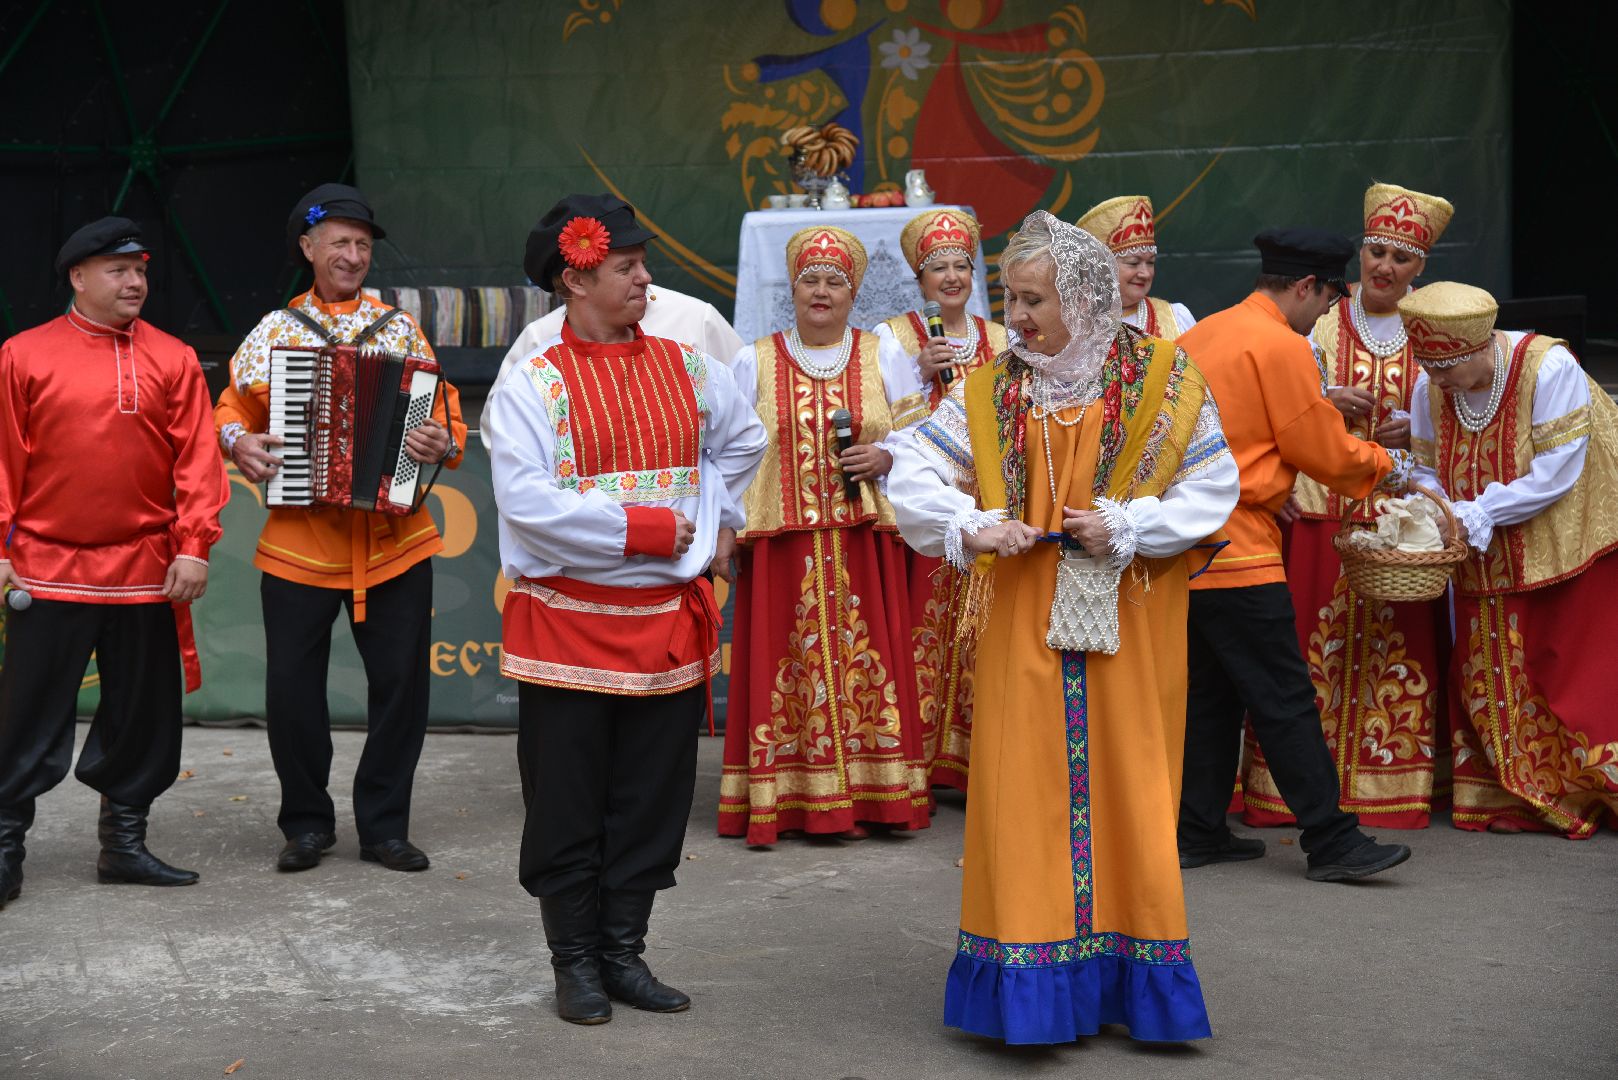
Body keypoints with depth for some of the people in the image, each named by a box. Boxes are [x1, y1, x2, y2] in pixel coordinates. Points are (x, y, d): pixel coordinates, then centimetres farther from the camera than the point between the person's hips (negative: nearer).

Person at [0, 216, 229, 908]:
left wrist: (193, 546, -7)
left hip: (147, 572, 2)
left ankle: (124, 843, 22)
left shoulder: (174, 360, 5)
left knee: (143, 715, 9)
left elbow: (196, 458, 1)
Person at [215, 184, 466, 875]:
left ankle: (384, 824, 18)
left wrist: (444, 443, -16)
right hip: (298, 545, 0)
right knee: (291, 686, 2)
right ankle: (307, 823, 20)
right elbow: (231, 408, 13)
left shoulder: (400, 327, 8)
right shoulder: (275, 331, 8)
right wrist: (239, 441, -8)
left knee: (401, 682, 3)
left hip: (393, 542, 1)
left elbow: (447, 411, 6)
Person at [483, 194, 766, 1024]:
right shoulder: (530, 385, -8)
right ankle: (575, 962, 18)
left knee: (652, 793, 9)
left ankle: (624, 950, 22)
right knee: (568, 801, 5)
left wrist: (711, 522, 10)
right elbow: (528, 503, -19)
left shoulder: (684, 367, 7)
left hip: (669, 623, 4)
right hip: (568, 625, -4)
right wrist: (649, 528, -17)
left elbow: (741, 440, 24)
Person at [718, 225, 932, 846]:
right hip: (782, 542, -1)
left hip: (863, 539, 1)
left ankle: (867, 792, 5)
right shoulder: (754, 363, 9)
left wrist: (885, 457, -9)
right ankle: (786, 800, 2)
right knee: (787, 663, -3)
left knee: (865, 658, -3)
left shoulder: (882, 357, 11)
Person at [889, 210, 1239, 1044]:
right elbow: (912, 477, 4)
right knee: (1027, 787, -1)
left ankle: (1131, 973, 16)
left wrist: (1126, 525, -12)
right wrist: (971, 527, -13)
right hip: (1024, 627, 1)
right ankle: (1035, 985, 7)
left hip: (1129, 627, -1)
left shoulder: (1162, 379, 1)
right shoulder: (988, 393, 6)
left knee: (1125, 782, 3)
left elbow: (1212, 486, 1)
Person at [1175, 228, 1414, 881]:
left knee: (1211, 694, 14)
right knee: (1286, 702, -5)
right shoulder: (1280, 344, -11)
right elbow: (1325, 452, -8)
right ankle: (1332, 844, 0)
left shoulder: (1201, 335, 16)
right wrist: (1386, 464, 9)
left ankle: (1199, 834, 18)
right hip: (1237, 552, -9)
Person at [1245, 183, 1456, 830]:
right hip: (1324, 509, -1)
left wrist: (1418, 427, -8)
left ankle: (1394, 783, 8)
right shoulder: (1321, 325, 6)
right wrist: (1324, 402, -12)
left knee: (1398, 646, -1)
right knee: (1312, 641, -4)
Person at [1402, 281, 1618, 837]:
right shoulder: (1430, 387, -6)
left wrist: (1474, 514, -22)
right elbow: (1428, 472, 5)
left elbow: (1556, 473, -22)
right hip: (1489, 562, 5)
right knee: (1491, 674, 4)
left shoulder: (1549, 368, -22)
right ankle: (1519, 796, 14)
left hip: (1568, 549, -5)